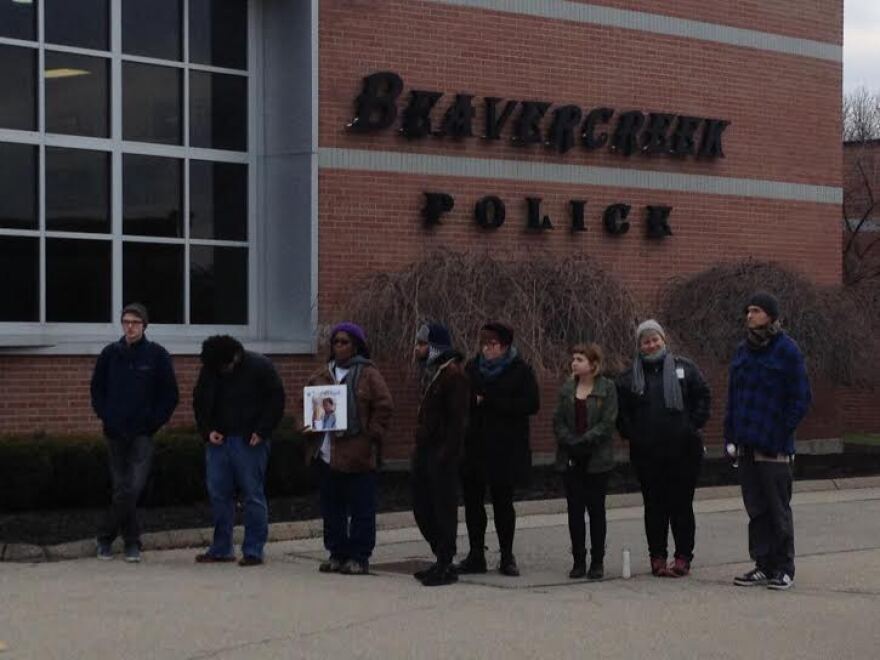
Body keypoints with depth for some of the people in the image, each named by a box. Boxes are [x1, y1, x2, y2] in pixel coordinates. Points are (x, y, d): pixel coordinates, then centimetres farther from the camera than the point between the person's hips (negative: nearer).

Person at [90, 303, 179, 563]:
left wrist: (153, 422, -5)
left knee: (132, 488, -12)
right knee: (122, 488, 6)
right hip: (115, 433, 2)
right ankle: (131, 542, 15)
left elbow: (170, 395, 2)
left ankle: (105, 536, -1)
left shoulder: (157, 355, -1)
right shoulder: (110, 354, 5)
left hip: (143, 434, -2)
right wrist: (105, 417, 2)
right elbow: (97, 389, 14)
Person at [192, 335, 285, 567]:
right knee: (218, 494, 5)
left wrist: (261, 432, -12)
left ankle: (253, 551, 2)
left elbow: (276, 400, -5)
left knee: (253, 494, -3)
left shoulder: (260, 367, -7)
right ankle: (221, 549, 14)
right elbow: (200, 402, 17)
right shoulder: (209, 370, 6)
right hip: (219, 441, 5)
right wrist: (207, 430, 3)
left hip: (250, 442, -4)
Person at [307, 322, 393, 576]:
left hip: (357, 454, -6)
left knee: (361, 509, -2)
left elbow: (384, 407, -5)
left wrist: (371, 435, -10)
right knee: (332, 508, 10)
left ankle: (359, 557, 4)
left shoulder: (368, 375, -2)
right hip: (327, 454, 6)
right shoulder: (321, 375, 14)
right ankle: (337, 553, 20)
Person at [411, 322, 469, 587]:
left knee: (443, 508, -3)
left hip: (441, 453, -10)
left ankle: (445, 566, 3)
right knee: (422, 507, 12)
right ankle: (442, 560, 23)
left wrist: (446, 453, -22)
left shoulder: (453, 374, -14)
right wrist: (420, 446, 16)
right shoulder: (430, 371, 16)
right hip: (425, 451, 10)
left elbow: (457, 419, -18)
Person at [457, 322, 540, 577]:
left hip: (506, 449, -4)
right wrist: (473, 400, -10)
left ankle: (507, 556, 13)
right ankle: (476, 555, 14)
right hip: (474, 446, 4)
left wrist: (490, 401, -16)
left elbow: (531, 404, -13)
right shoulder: (472, 367, 9)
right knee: (472, 500, 5)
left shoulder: (520, 371, -4)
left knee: (503, 502, 3)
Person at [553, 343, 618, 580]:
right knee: (575, 509, 4)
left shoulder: (607, 388, -3)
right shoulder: (567, 388, 10)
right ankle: (579, 561, 10)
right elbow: (558, 421, 6)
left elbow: (607, 423, -10)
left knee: (596, 509, 1)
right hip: (570, 459, 4)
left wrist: (583, 442, -17)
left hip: (596, 459, -4)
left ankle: (597, 562, 8)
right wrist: (570, 443, -10)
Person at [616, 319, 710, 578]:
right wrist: (631, 434, 2)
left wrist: (693, 426, -3)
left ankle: (683, 556, 8)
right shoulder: (631, 377, 8)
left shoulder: (684, 368, 4)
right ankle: (657, 556, 9)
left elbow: (703, 396, 6)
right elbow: (621, 411, 14)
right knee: (654, 505, 3)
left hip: (683, 450, -1)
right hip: (647, 452, 1)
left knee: (682, 504, 2)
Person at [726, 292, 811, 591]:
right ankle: (763, 566, 17)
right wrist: (730, 436, 8)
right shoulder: (742, 351, 12)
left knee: (778, 510, 1)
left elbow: (801, 398, -8)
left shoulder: (787, 350, -7)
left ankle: (784, 569, 8)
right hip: (747, 446, 6)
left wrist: (782, 434, -12)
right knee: (756, 509, 10)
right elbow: (732, 396, 16)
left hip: (774, 448, -6)